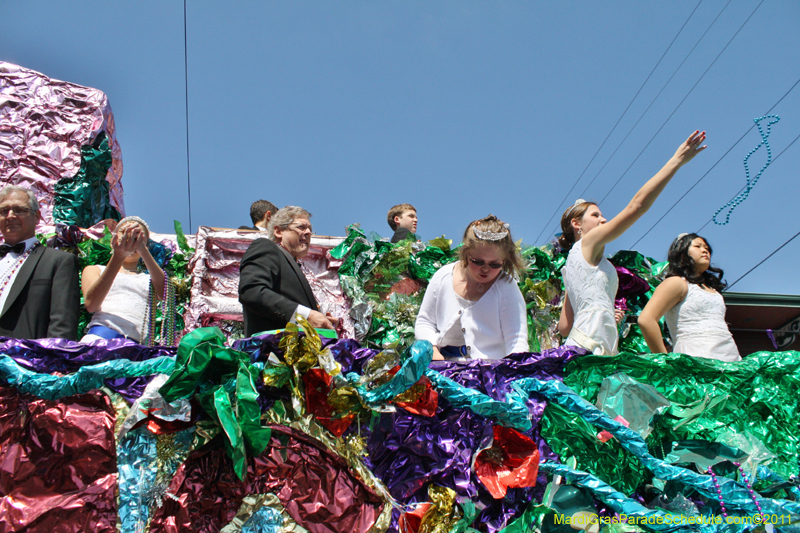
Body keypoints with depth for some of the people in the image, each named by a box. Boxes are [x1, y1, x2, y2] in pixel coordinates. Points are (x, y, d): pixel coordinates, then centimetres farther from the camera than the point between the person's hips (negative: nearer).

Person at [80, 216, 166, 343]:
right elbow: (91, 304, 4)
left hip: (138, 341, 0)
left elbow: (166, 295, 3)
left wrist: (143, 250, -7)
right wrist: (118, 256, -6)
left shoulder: (149, 279, 28)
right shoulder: (94, 270, 26)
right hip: (102, 331, 0)